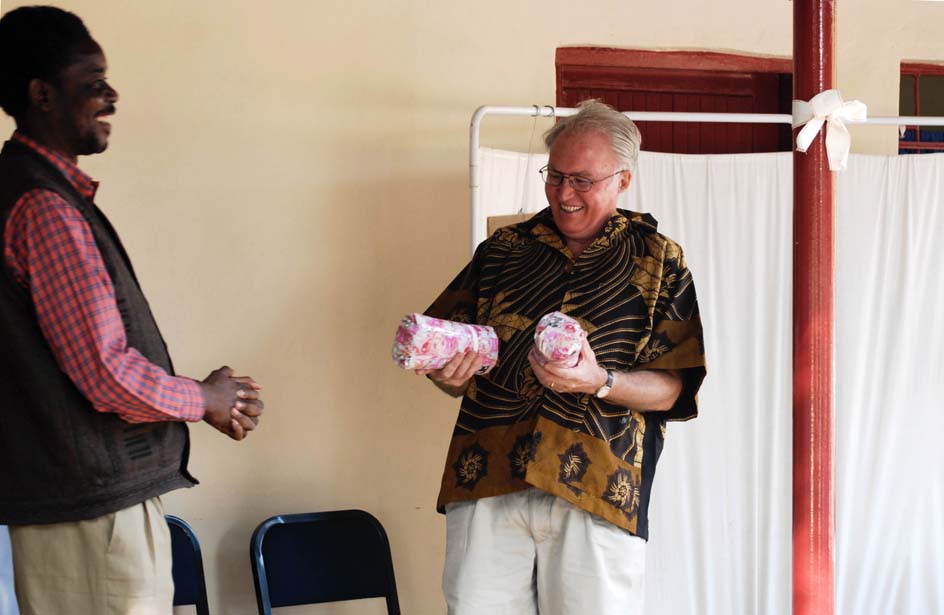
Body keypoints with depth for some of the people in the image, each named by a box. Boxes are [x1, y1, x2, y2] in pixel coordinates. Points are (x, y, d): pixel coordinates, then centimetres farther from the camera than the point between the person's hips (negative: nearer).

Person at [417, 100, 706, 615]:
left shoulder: (658, 261, 9)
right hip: (486, 478, 2)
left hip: (597, 491, -2)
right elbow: (457, 373, 17)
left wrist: (601, 382, -17)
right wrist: (447, 373, -7)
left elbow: (675, 389, 1)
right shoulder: (504, 249, 15)